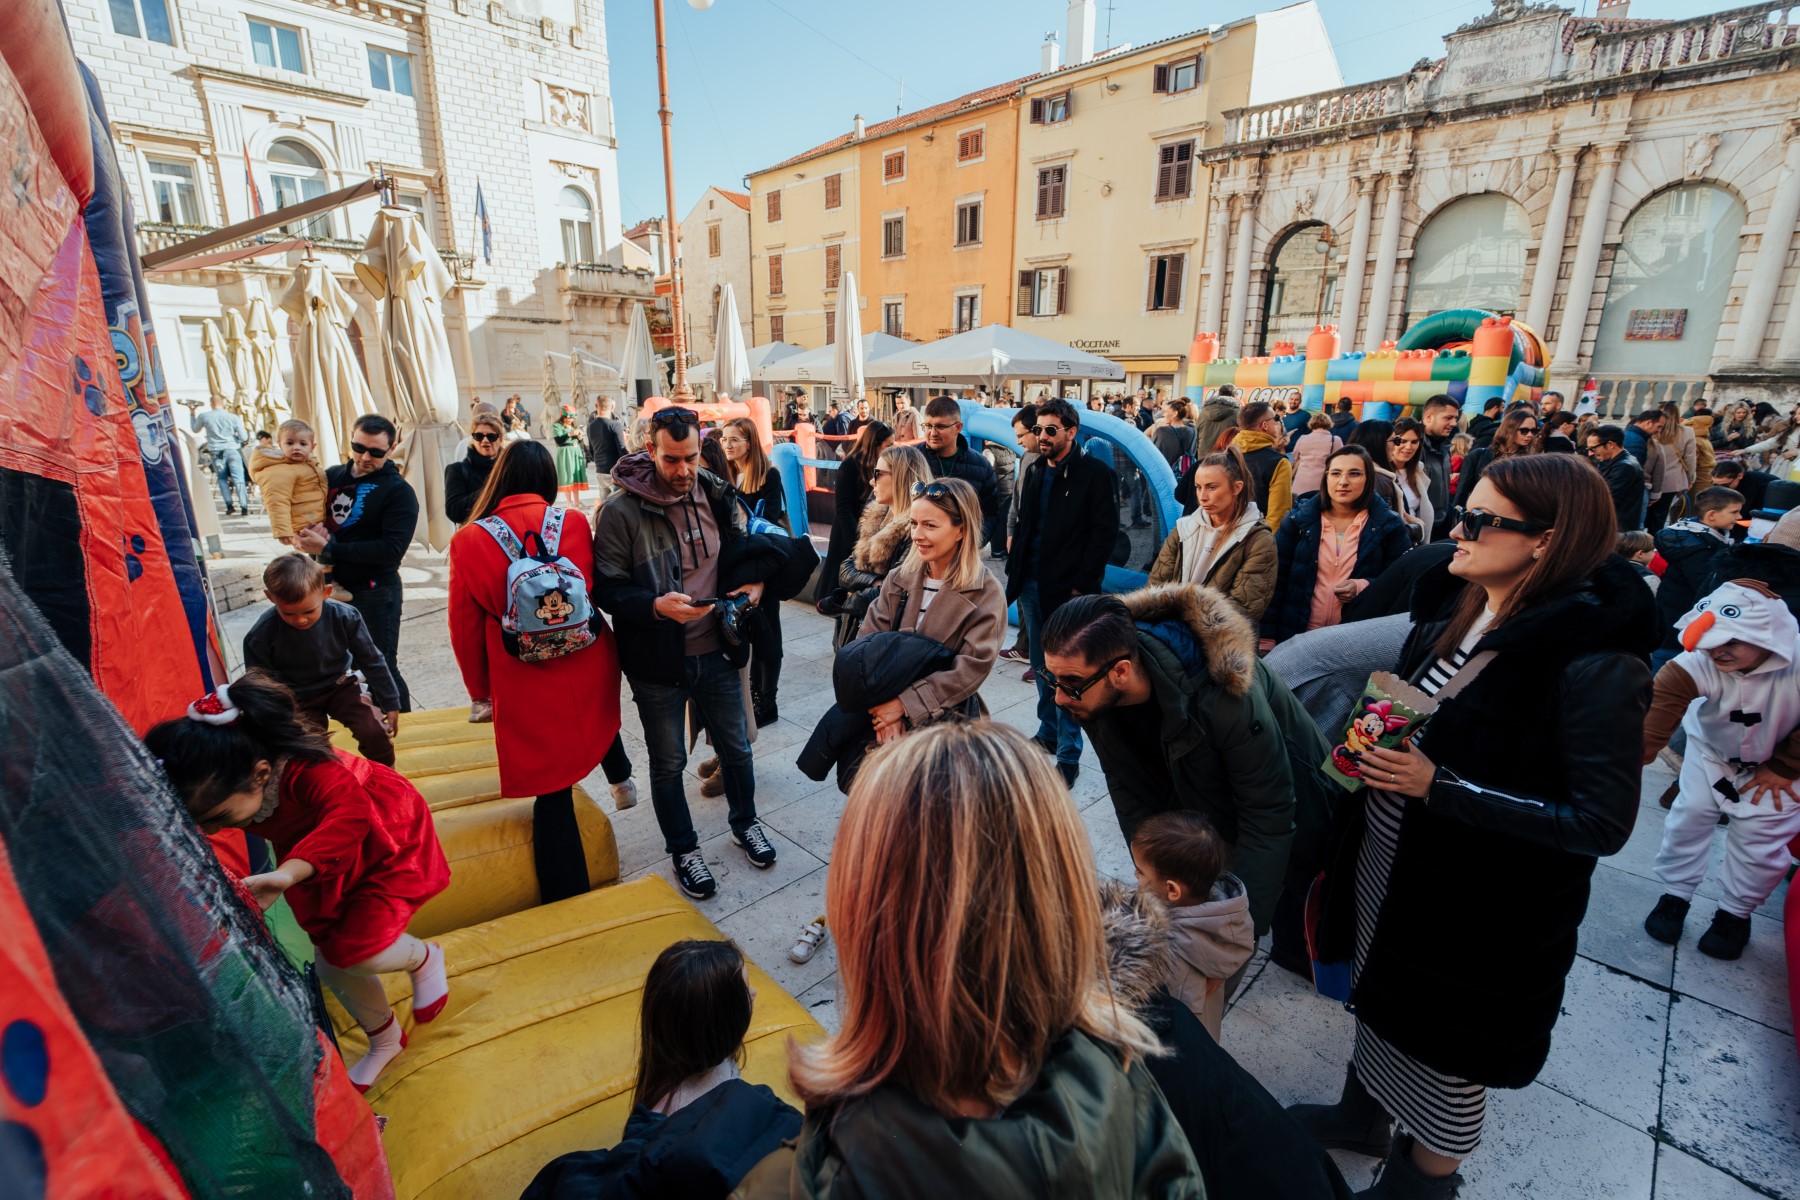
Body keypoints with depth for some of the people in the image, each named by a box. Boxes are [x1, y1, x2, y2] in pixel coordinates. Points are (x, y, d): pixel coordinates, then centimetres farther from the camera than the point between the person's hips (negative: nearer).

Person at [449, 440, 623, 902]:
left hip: (528, 688, -2)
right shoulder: (574, 522, -8)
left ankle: (567, 902, 23)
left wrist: (480, 691, 13)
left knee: (552, 792, 10)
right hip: (590, 669, 2)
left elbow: (466, 629, -1)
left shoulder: (469, 541, -10)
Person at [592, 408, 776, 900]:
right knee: (668, 762, 15)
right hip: (657, 661, -4)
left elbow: (740, 554, 13)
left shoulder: (717, 494, -1)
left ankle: (745, 822, 46)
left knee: (736, 747, 20)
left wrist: (753, 582, -8)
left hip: (716, 652, 4)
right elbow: (607, 587, -14)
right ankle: (683, 849, 38)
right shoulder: (621, 510, -16)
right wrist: (657, 605, -31)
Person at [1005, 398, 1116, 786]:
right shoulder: (1034, 472, 12)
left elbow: (1105, 532, -11)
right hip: (1032, 585, 6)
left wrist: (1082, 586, -15)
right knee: (1041, 666, 16)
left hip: (1069, 589, -6)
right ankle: (1048, 734, 32)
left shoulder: (1094, 473, -7)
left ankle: (1069, 755, 10)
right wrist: (1015, 573, 8)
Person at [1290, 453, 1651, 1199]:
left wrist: (1440, 787, -26)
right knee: (1379, 999, 27)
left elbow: (1603, 822, -21)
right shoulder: (1451, 610, -2)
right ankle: (1362, 1115, 53)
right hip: (1385, 863, 7)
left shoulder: (1596, 662, -24)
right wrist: (1372, 743, -7)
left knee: (1447, 1050, 16)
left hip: (1480, 903, -7)